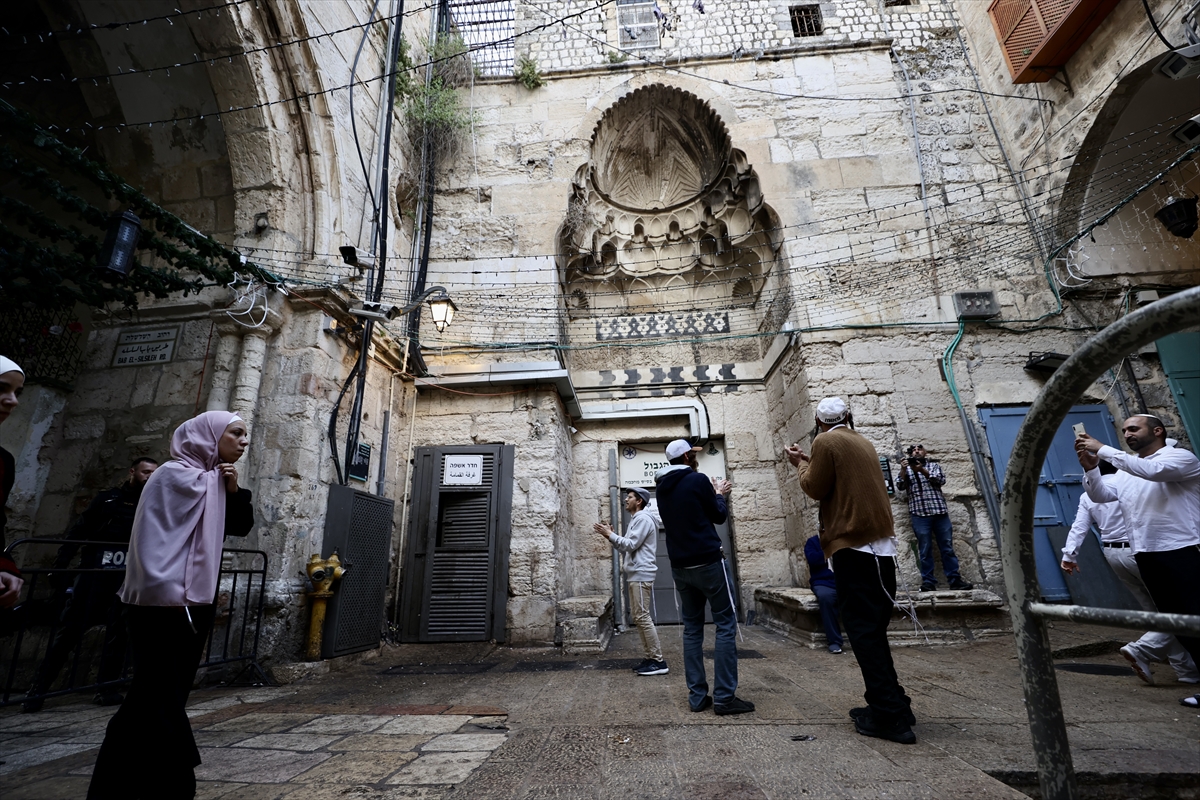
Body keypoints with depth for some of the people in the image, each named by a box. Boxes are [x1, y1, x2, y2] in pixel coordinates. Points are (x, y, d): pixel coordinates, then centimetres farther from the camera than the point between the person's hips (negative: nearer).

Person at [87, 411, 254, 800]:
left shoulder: (215, 480, 12)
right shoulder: (174, 475, -11)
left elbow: (240, 527, 14)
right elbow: (152, 535, -17)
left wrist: (234, 491, -2)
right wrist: (165, 593, -20)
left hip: (196, 603, 8)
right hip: (164, 604, -8)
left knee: (160, 695, 16)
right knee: (161, 697, -3)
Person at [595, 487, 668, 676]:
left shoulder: (643, 518, -10)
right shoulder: (635, 520, 20)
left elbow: (631, 545, -18)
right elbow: (625, 548, 18)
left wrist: (610, 534, -13)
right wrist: (610, 535, 7)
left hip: (641, 575, -10)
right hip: (634, 575, 10)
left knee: (642, 617, -10)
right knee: (637, 617, 11)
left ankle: (659, 661, -5)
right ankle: (651, 658, 17)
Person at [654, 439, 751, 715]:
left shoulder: (662, 488, 9)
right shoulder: (698, 480, -10)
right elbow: (719, 516, -1)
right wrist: (718, 494, 16)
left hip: (680, 566, 7)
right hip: (707, 562, -6)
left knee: (692, 629, 11)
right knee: (726, 625, 1)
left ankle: (697, 696, 12)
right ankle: (724, 697, 1)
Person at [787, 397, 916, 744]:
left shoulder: (826, 442, -8)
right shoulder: (863, 443, 16)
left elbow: (816, 488, -5)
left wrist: (801, 463, 10)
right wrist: (809, 462, 24)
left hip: (853, 546, -8)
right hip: (881, 545, 9)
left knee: (863, 631, -2)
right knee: (873, 630, 16)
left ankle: (889, 715, 0)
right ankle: (892, 705, 23)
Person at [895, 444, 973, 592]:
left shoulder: (934, 465, 17)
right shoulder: (906, 469, 15)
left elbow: (941, 480, -2)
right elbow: (900, 486, -1)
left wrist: (922, 470, -14)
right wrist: (903, 470, -17)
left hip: (939, 511, 1)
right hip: (919, 513, -1)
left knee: (947, 547, 4)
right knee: (925, 550, -2)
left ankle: (955, 579, 9)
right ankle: (928, 581, 0)